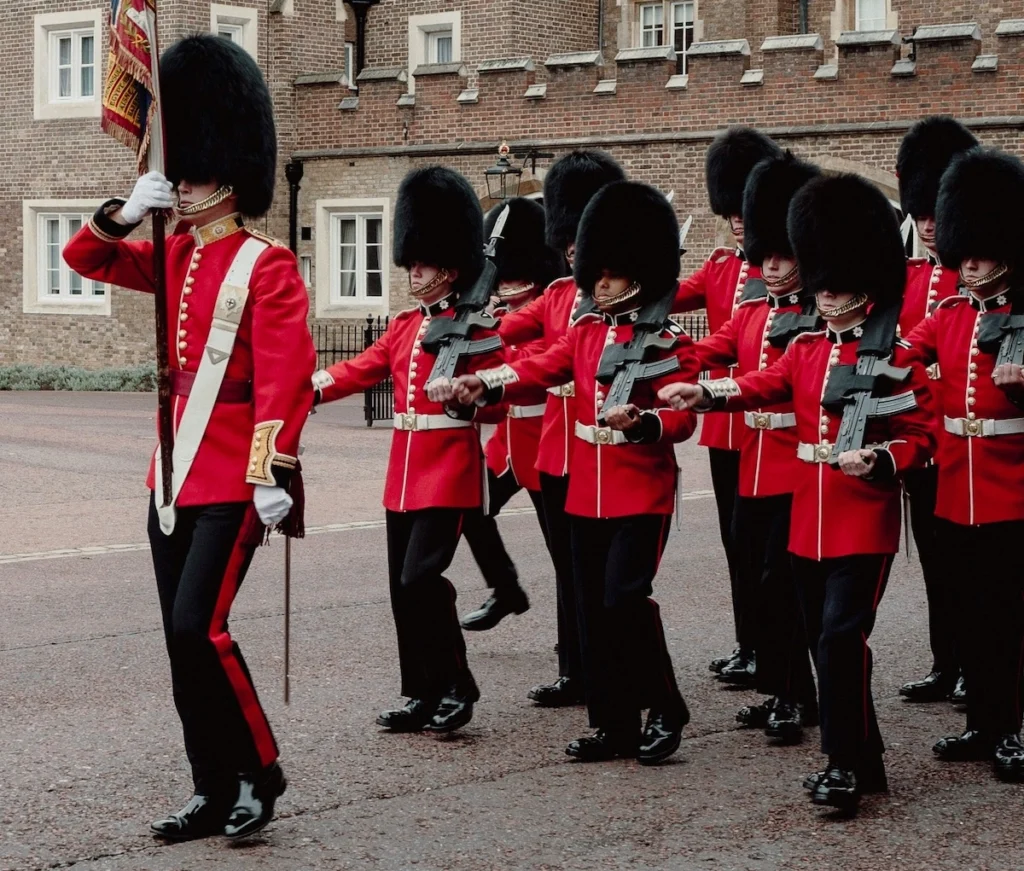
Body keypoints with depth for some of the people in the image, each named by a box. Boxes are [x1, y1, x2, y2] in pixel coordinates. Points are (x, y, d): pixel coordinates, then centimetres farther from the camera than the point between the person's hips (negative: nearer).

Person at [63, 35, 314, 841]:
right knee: (181, 641, 8)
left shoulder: (267, 266, -10)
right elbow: (85, 257, 19)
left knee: (199, 629, -13)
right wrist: (128, 210, 0)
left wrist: (274, 474, -24)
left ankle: (260, 771, 3)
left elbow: (286, 376, -18)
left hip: (232, 481, -8)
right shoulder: (176, 258, 13)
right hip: (173, 475, 8)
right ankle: (215, 792, 16)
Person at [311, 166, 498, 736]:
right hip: (404, 471, 7)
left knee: (421, 577, -15)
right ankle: (422, 695, 16)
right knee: (404, 586, 7)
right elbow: (359, 370, 9)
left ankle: (456, 688, -3)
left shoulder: (473, 326, -5)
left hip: (449, 469, -7)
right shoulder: (404, 327, 15)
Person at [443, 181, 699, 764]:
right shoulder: (586, 332, 10)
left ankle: (665, 709, 1)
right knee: (593, 609, 7)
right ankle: (615, 725, 16)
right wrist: (485, 385, -20)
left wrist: (641, 421, -32)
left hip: (642, 491, -6)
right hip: (587, 490, 6)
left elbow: (683, 418, -11)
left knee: (624, 596, -16)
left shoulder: (669, 343, -7)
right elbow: (539, 370, -3)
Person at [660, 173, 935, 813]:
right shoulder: (808, 348, 11)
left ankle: (844, 766, -6)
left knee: (841, 636, -14)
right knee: (829, 640, 10)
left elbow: (921, 435, -5)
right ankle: (863, 760, 22)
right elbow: (765, 385, 1)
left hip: (865, 516, -6)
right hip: (810, 516, 6)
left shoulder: (896, 356, -5)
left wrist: (877, 461, -23)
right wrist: (704, 393, -16)